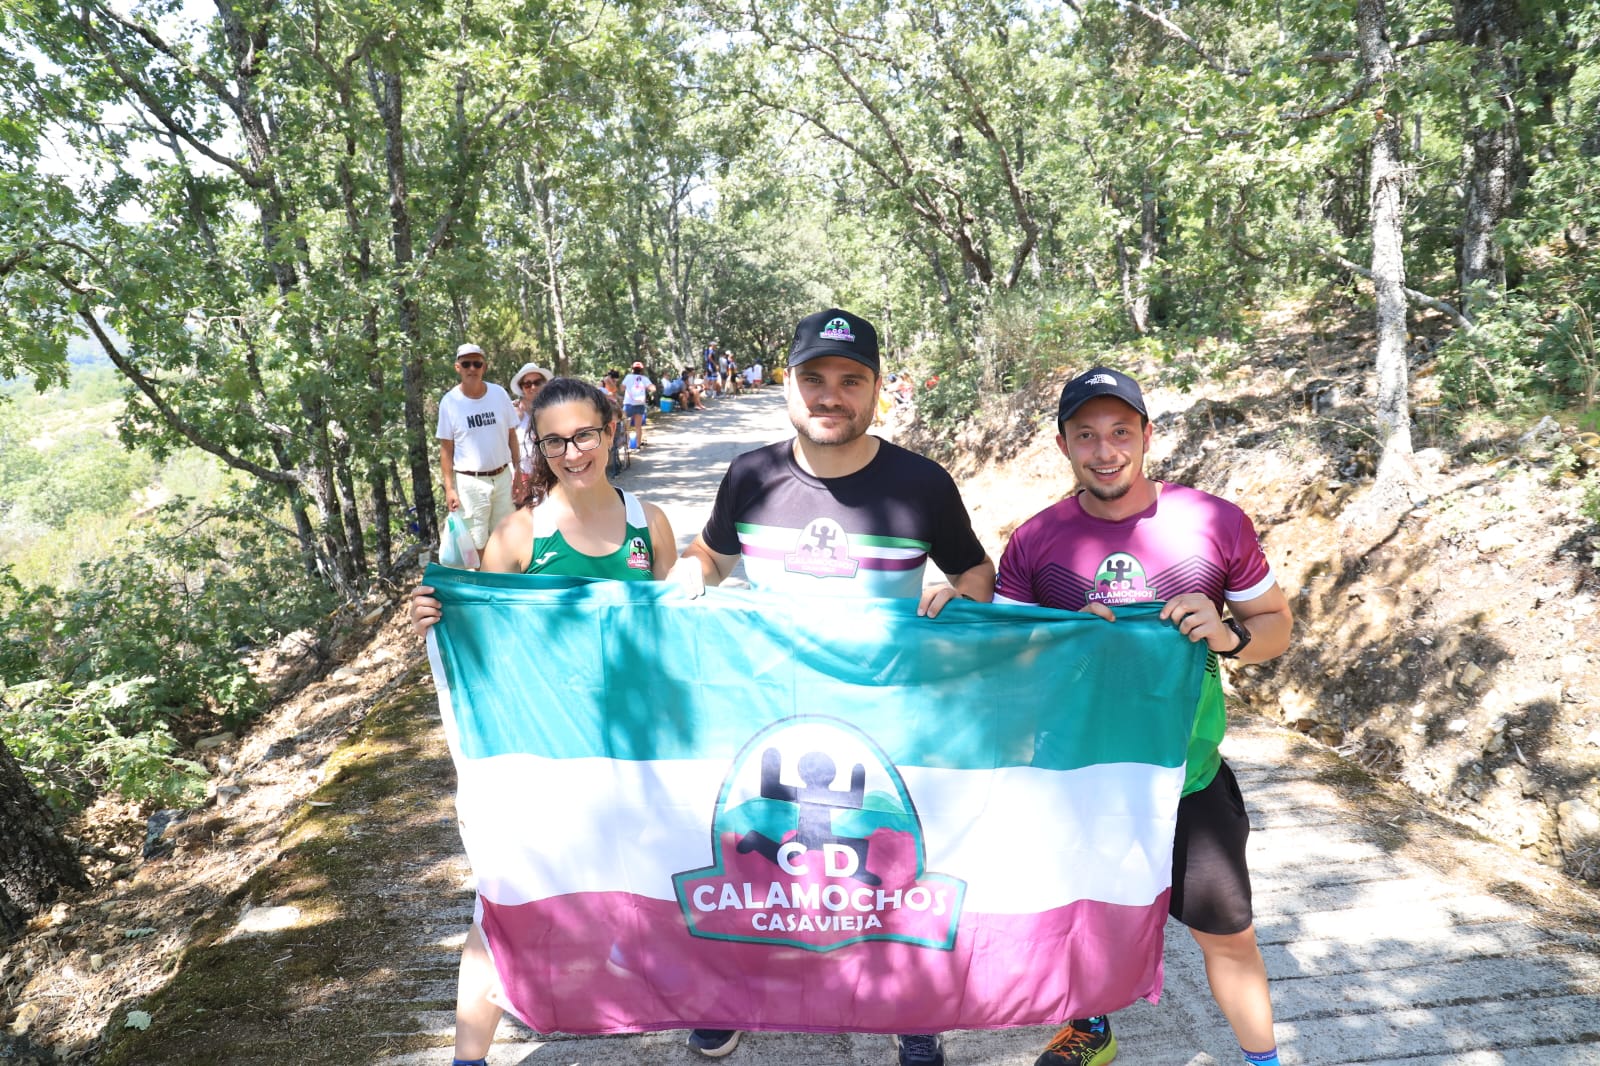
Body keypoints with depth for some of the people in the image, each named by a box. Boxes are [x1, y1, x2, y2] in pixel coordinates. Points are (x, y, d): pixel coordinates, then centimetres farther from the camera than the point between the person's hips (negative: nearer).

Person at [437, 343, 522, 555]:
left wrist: (518, 470, 2)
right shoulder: (449, 402, -6)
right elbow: (446, 449, -4)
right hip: (470, 482, -3)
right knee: (476, 545, 0)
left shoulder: (499, 394, 0)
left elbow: (511, 436, 7)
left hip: (503, 477, 3)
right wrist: (449, 488, -8)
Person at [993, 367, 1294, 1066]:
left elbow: (1276, 624, 0)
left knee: (1226, 932, 10)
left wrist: (1227, 633, -21)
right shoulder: (1035, 541, -6)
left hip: (1187, 774, -1)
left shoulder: (1215, 523, -10)